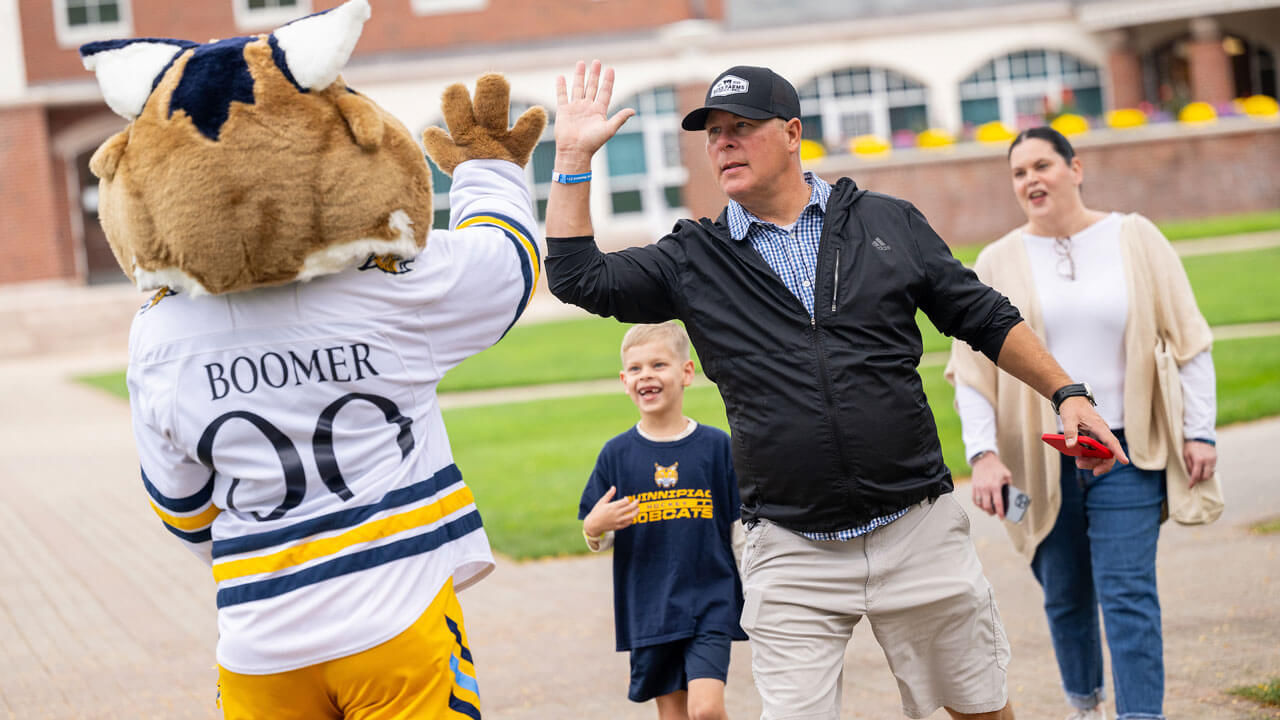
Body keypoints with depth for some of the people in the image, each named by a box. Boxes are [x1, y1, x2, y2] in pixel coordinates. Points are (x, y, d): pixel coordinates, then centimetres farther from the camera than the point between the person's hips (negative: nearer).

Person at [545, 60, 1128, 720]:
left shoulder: (889, 222, 7)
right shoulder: (693, 259, 7)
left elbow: (986, 320, 12)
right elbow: (578, 277, -1)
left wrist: (1067, 392, 4)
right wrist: (574, 158, -4)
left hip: (920, 535, 0)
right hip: (790, 556, 0)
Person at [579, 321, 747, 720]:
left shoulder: (716, 446, 0)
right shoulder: (617, 454, 2)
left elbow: (740, 530, 5)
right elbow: (598, 540, 6)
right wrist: (594, 528, -16)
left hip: (710, 602, -2)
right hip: (648, 610, 2)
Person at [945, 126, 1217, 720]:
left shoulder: (1134, 239, 3)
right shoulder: (999, 262, 3)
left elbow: (1188, 336, 5)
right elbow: (971, 367, 2)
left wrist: (1199, 429, 0)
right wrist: (982, 452, -9)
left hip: (1126, 453, -1)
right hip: (1040, 458, 1)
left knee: (1128, 594, -10)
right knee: (1065, 598, 9)